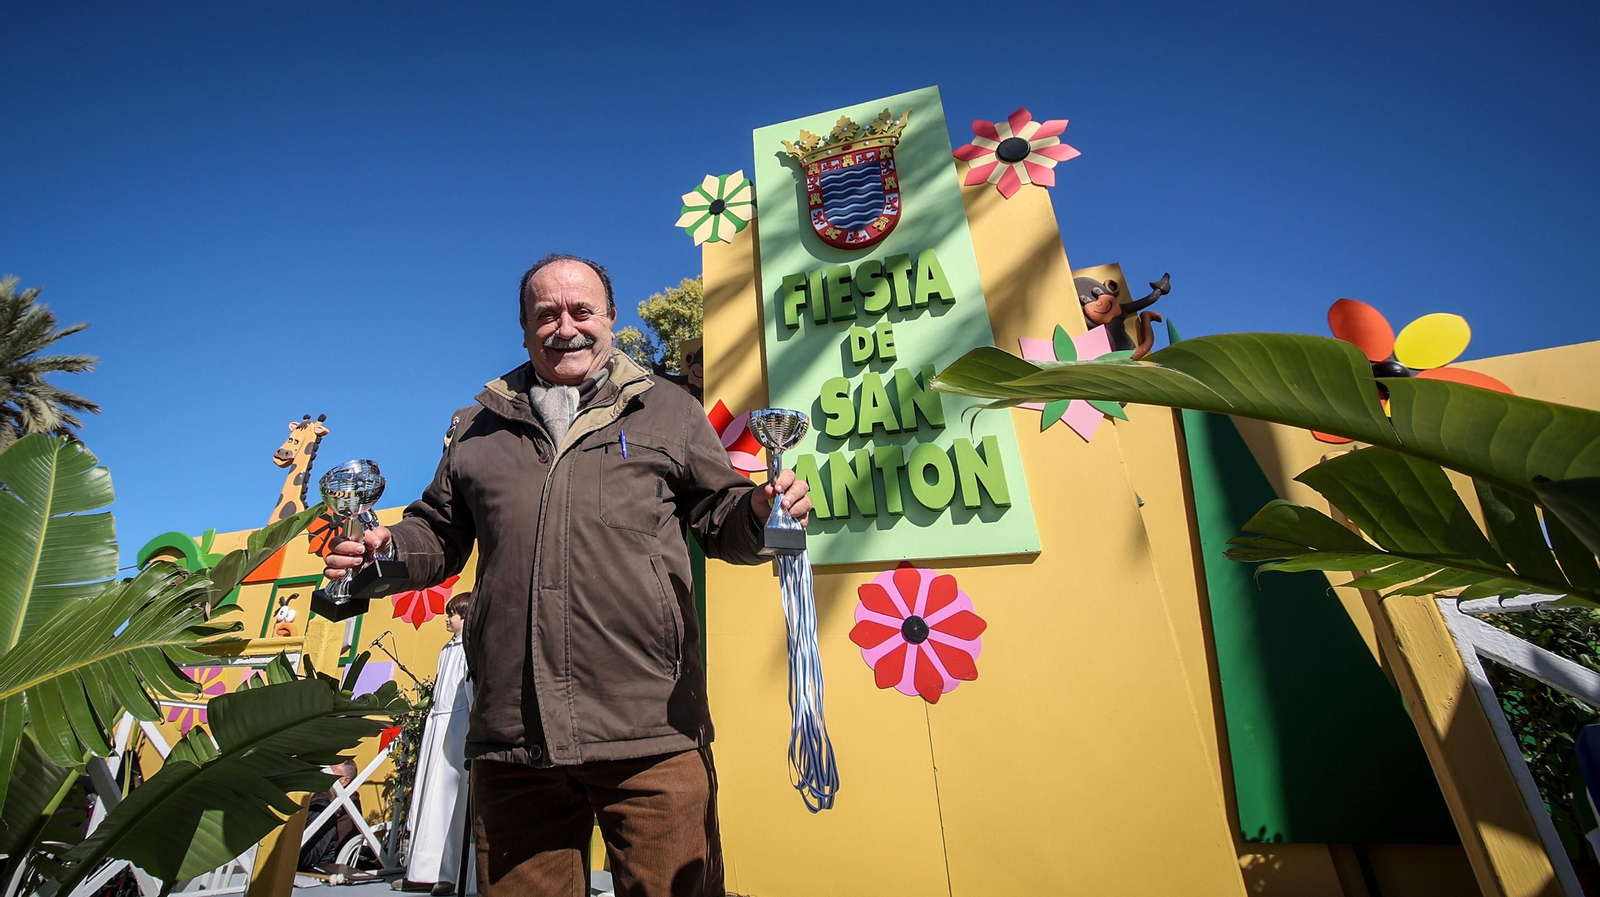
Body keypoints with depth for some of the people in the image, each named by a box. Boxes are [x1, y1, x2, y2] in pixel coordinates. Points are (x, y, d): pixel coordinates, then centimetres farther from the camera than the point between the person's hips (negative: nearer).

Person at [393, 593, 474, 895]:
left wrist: (474, 729, -18)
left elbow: (473, 689, -13)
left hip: (457, 724, -9)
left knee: (449, 797, -7)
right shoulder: (448, 648, 19)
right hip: (436, 723, 9)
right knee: (427, 796, 9)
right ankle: (422, 871, 15)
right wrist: (432, 723, 17)